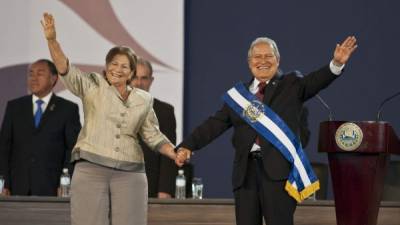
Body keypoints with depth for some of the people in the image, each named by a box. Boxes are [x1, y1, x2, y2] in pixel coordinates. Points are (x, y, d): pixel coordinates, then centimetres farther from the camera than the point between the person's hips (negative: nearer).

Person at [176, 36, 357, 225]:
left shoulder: (291, 86, 10)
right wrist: (187, 145, 1)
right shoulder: (238, 94, 16)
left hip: (279, 168, -3)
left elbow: (316, 81, -6)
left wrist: (336, 63, -25)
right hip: (246, 170, 3)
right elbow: (215, 124, 13)